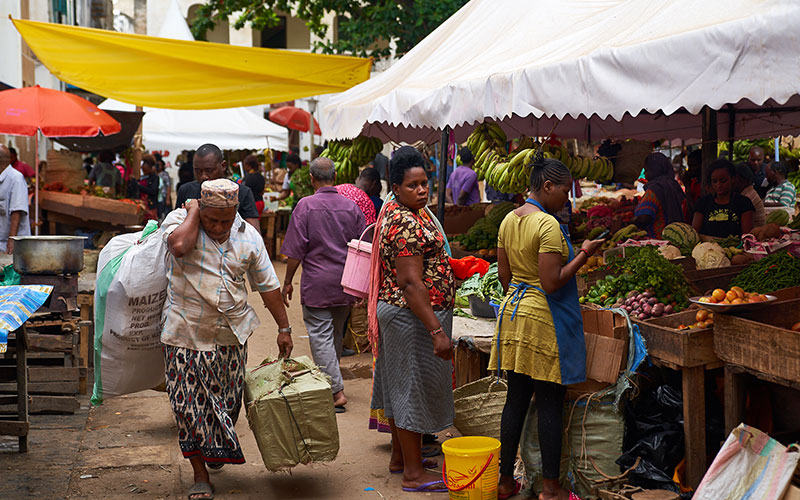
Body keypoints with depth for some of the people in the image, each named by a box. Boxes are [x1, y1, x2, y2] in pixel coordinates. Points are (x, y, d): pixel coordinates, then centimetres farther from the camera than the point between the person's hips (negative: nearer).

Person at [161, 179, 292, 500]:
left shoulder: (248, 236, 1)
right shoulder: (179, 219, -7)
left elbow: (268, 285, 9)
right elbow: (179, 246, -32)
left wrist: (284, 328, 11)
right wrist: (194, 211, -18)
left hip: (232, 334, 3)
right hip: (187, 333, -3)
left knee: (228, 401, 13)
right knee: (191, 404, -1)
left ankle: (218, 450, 42)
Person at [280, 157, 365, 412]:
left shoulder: (305, 206, -10)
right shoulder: (351, 206, 3)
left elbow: (296, 250, -10)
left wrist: (288, 282, 0)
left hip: (317, 283, -5)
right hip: (345, 283, 5)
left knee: (321, 335, -3)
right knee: (337, 334, 18)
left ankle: (336, 391, -9)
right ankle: (330, 378, 33)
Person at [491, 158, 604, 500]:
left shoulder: (509, 220, 8)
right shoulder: (548, 225, -17)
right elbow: (552, 283, -21)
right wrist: (584, 254, -13)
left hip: (514, 315, 8)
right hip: (546, 319, -8)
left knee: (516, 400, 13)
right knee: (550, 405, 0)